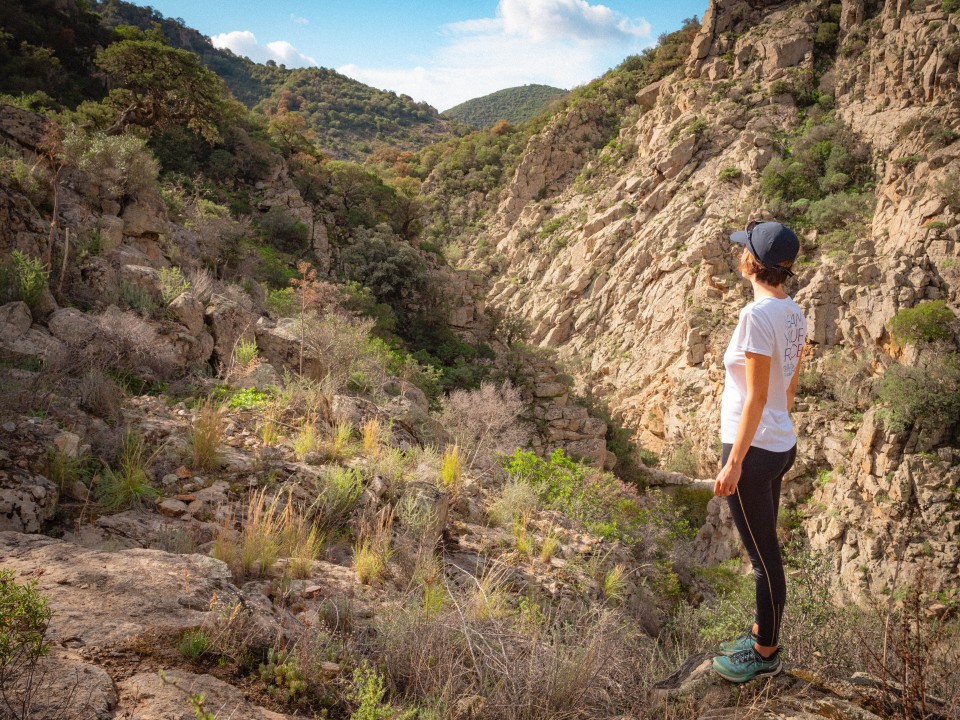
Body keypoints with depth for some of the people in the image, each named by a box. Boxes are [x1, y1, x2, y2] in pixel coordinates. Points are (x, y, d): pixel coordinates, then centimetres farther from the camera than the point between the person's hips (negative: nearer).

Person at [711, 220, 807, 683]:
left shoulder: (757, 315, -22)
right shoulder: (793, 313, 4)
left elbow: (756, 397, -22)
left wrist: (733, 463, -17)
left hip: (753, 451, -9)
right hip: (782, 445, 9)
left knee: (763, 555, 6)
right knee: (764, 549, 20)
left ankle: (765, 656, 23)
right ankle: (761, 635, 36)